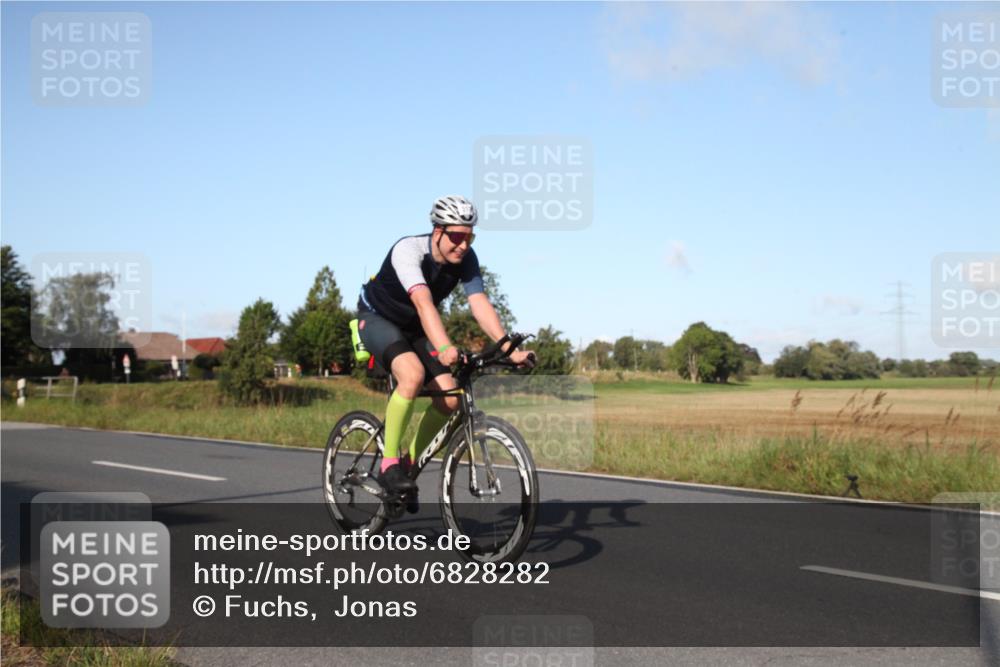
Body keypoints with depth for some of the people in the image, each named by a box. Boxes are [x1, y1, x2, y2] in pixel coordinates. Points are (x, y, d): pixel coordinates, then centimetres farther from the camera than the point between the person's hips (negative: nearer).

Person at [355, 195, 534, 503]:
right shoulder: (408, 250, -33)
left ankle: (409, 462, 9)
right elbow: (423, 302, -48)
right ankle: (388, 463, -20)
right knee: (412, 375, -34)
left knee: (449, 397, -11)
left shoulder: (466, 258, -16)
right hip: (376, 319, -6)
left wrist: (510, 350, -38)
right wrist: (444, 348, -62)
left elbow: (480, 304, -25)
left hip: (412, 327, 6)